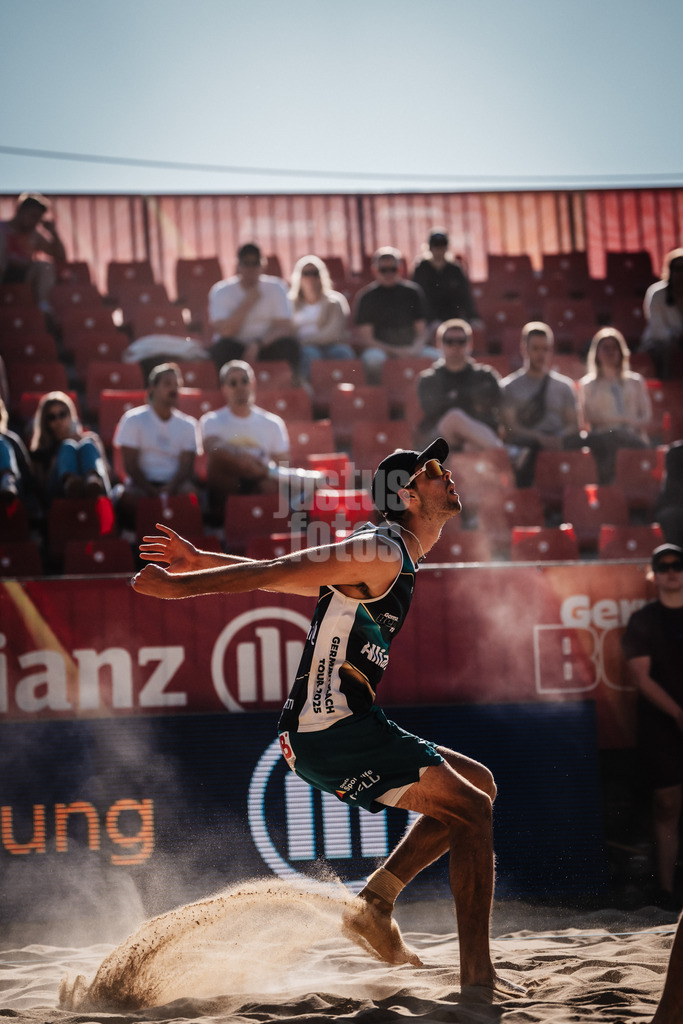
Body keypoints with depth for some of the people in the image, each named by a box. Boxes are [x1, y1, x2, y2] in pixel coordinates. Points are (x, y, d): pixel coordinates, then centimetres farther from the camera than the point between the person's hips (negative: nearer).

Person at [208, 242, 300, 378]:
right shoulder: (221, 291, -5)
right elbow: (224, 332, -17)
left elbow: (285, 327, -10)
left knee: (289, 345, -28)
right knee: (223, 346, -34)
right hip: (235, 350, -1)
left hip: (267, 346, 1)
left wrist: (257, 345, -24)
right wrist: (247, 303, -19)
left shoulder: (276, 288, 0)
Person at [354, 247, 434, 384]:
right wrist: (395, 351, -14)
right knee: (374, 358, -37)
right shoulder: (367, 296, 1)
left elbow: (422, 331, 9)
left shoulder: (413, 291, 9)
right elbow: (365, 339, -3)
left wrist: (415, 349, -13)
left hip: (410, 349, 3)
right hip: (381, 349, -2)